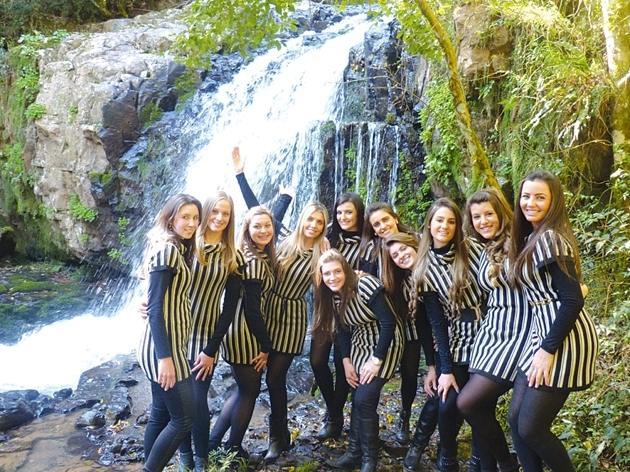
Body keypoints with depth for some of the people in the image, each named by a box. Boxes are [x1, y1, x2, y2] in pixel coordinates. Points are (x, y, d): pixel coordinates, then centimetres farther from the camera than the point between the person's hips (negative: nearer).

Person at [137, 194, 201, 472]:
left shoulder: (179, 250, 12)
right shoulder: (166, 250, -17)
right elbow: (155, 309, -21)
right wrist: (165, 357, -23)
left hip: (172, 344, 9)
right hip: (163, 347, -9)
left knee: (160, 414, 15)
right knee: (183, 419, -2)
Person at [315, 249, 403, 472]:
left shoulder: (365, 285, -26)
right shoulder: (332, 295, -3)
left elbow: (389, 322, -25)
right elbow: (342, 330, 7)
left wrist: (376, 360, -21)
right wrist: (346, 361, -2)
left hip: (384, 345, -6)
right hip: (359, 347, 7)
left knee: (365, 400, -10)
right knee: (357, 399, 7)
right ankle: (354, 452, 22)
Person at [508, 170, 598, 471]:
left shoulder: (550, 238, -15)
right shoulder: (531, 238, 13)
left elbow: (573, 300, -20)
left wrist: (548, 350, -18)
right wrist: (541, 345, 13)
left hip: (563, 338, -9)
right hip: (543, 332, 9)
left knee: (530, 427, -1)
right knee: (516, 418, 10)